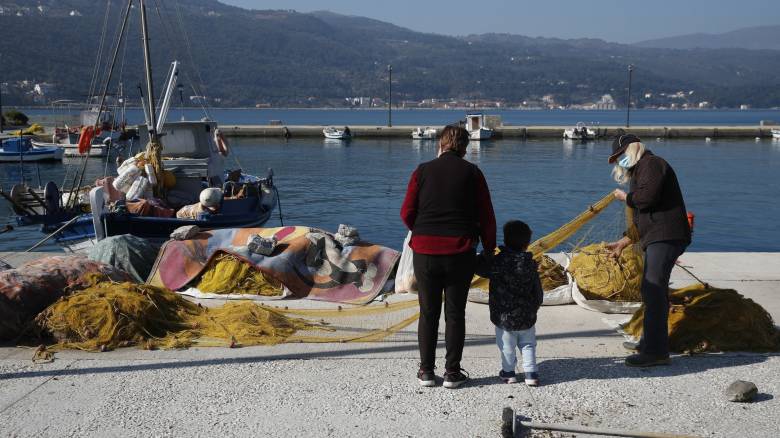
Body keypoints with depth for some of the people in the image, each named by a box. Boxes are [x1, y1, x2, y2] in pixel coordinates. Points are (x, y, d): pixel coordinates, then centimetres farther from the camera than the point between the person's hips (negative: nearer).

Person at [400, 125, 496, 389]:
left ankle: (426, 371, 15)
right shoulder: (472, 173, 2)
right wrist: (489, 250, 10)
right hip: (460, 254, 0)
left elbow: (407, 213, 0)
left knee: (428, 312, 11)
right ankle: (452, 372, 12)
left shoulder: (423, 171, 1)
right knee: (455, 313, 9)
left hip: (425, 252, 1)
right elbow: (486, 216, 0)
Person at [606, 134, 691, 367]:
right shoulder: (639, 172, 27)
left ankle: (656, 351, -19)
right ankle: (649, 342, 30)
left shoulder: (651, 164, -5)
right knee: (652, 291, 18)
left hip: (666, 237, -11)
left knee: (653, 290, -16)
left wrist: (625, 197, -3)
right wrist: (622, 242, 27)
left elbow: (647, 197, -22)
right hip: (656, 238, 11)